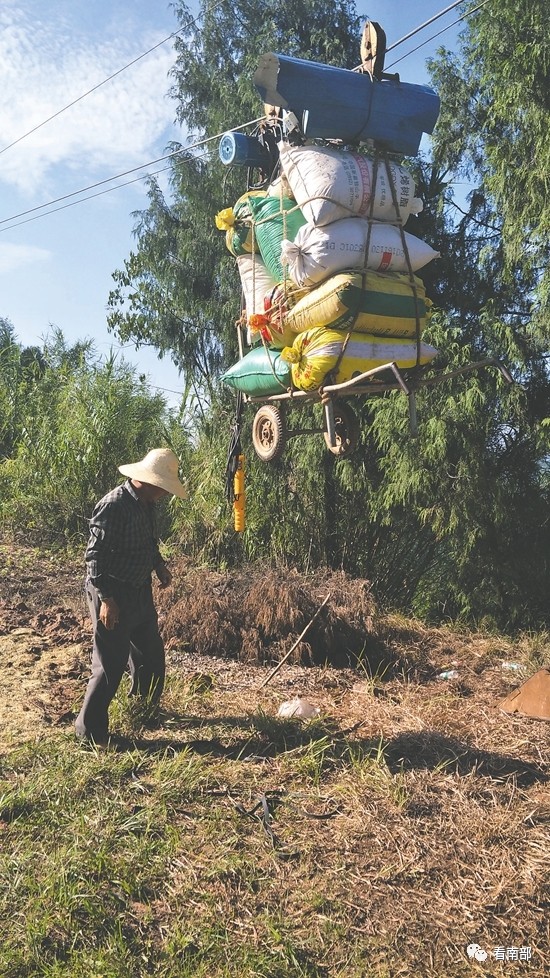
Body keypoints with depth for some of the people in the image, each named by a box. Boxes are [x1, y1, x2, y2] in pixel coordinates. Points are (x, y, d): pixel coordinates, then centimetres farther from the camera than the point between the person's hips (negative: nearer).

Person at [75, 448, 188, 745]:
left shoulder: (146, 504, 4)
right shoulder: (114, 505, -24)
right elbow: (95, 556, -24)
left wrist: (159, 565, 7)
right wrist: (107, 599, -25)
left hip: (141, 592, 9)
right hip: (113, 597, -9)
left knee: (151, 654, 22)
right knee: (110, 664, -1)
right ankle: (90, 730, 16)